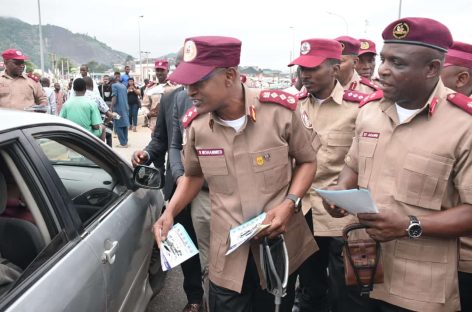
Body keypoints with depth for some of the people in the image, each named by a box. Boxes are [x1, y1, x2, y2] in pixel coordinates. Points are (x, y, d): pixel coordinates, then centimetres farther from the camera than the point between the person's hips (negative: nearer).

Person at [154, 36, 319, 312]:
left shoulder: (281, 110, -16)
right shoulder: (195, 124, -7)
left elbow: (307, 160, -1)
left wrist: (290, 204, -17)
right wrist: (170, 213, -3)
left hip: (281, 244, -1)